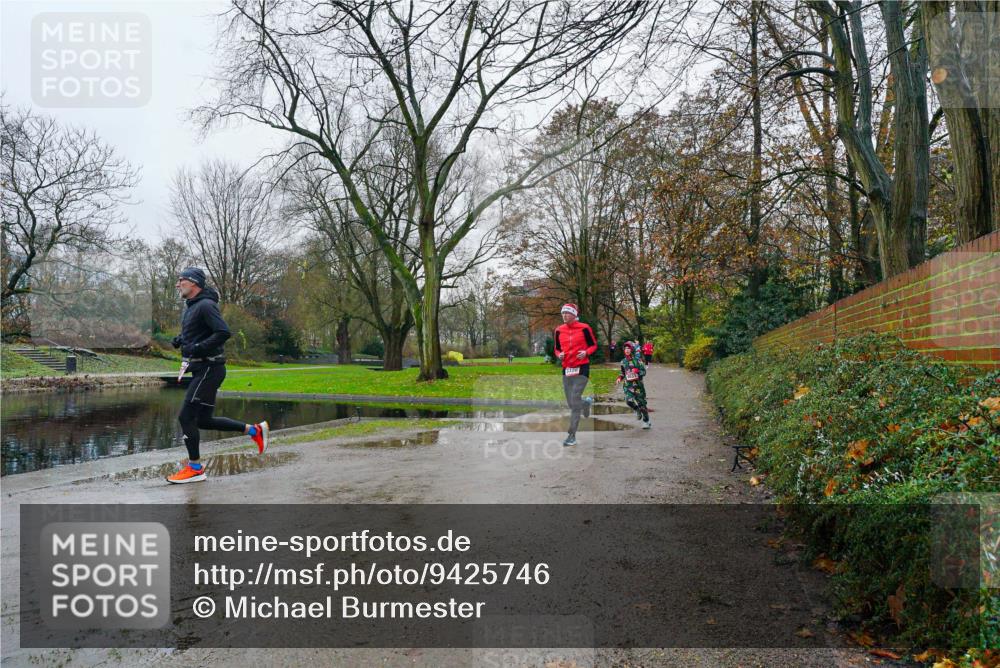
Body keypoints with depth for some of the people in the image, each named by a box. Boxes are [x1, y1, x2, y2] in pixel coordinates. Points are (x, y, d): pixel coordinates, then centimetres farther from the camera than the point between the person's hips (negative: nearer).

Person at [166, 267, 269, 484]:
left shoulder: (206, 305, -14)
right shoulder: (191, 306, 17)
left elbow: (223, 332, -25)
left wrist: (197, 348, -23)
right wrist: (180, 339, 10)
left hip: (209, 368, -10)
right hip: (200, 369, 10)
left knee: (186, 417, -7)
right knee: (203, 420, 12)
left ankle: (195, 468, 4)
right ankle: (254, 430, 19)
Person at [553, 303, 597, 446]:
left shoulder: (584, 328, -5)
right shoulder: (559, 330, 7)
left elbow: (594, 345, 3)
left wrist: (586, 352, -16)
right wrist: (559, 354, -5)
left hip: (582, 367, -5)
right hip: (566, 368, 5)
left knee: (575, 401, -13)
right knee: (572, 403, 8)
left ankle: (572, 436, -7)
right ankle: (587, 402, 45)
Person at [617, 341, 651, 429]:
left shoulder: (637, 359, -5)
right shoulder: (623, 361, 8)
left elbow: (644, 371, -6)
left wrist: (637, 371, -24)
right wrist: (620, 378, 4)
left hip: (638, 384, -3)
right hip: (628, 385, 3)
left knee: (641, 403, 2)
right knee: (629, 400, -20)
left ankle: (646, 421, 18)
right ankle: (637, 410, 13)